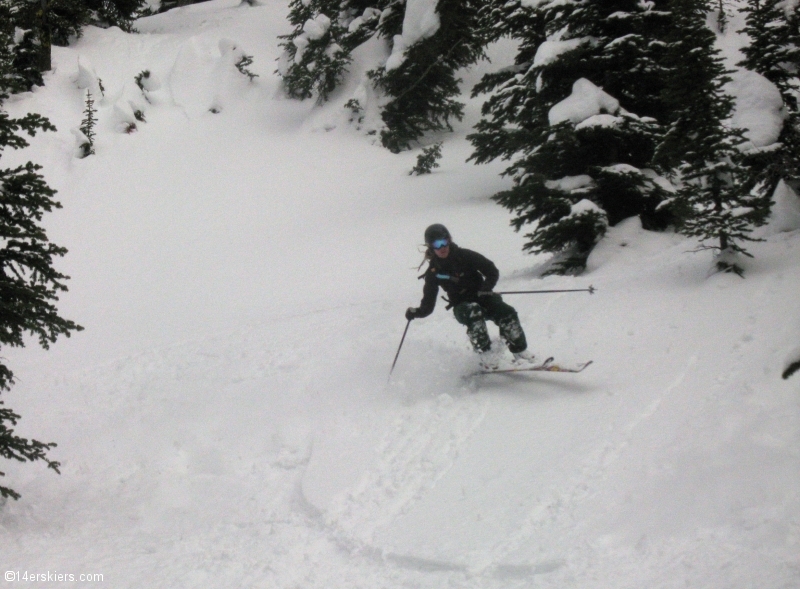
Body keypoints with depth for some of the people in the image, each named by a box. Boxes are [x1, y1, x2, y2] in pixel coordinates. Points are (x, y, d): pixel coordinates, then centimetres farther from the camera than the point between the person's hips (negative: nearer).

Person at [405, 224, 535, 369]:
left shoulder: (464, 256, -4)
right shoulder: (433, 272, -2)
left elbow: (492, 271, -1)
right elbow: (428, 305, 0)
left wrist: (485, 289, -19)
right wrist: (416, 312, -21)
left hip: (483, 299, 1)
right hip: (462, 307, -1)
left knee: (507, 313, -28)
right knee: (474, 312, -37)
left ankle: (521, 353, -17)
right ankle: (486, 356, -37)